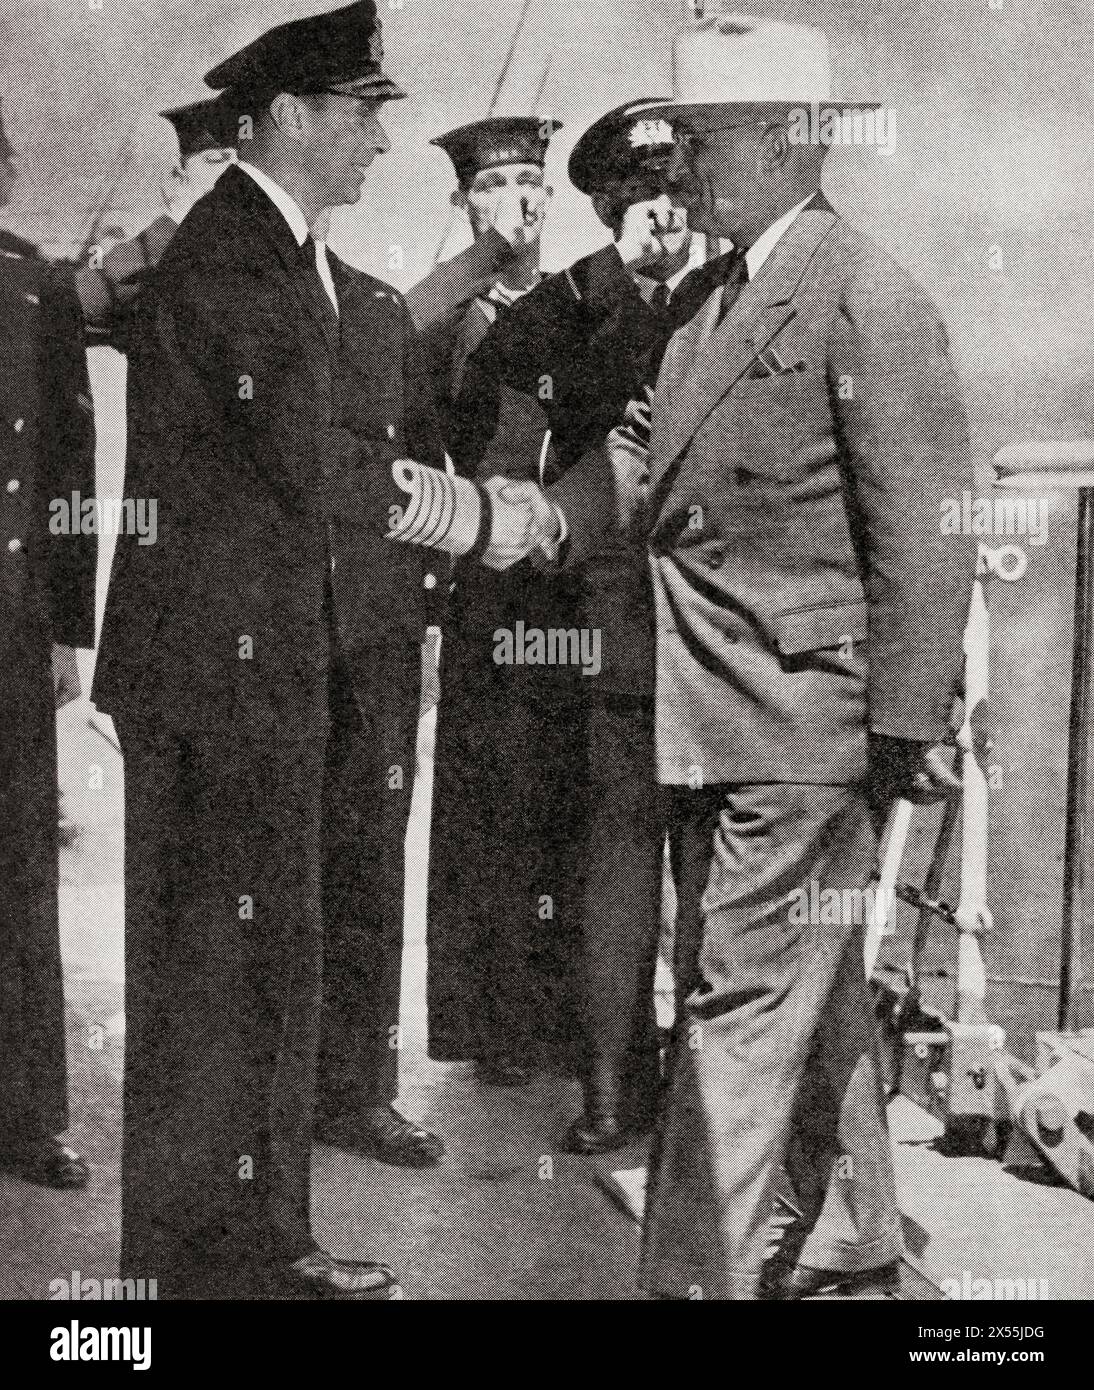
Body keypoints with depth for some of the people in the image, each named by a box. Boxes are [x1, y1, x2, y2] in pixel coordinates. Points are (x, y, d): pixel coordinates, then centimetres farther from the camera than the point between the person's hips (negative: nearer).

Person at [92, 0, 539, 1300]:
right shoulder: (224, 259, -15)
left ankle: (258, 1236, 28)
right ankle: (189, 1250, 12)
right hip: (215, 666, -10)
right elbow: (321, 467, -20)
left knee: (270, 959, 15)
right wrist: (482, 517, -9)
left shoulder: (290, 258, 17)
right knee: (213, 963, -2)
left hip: (271, 665, 10)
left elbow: (342, 452, 14)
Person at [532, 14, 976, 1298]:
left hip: (805, 728, -9)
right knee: (811, 997, 19)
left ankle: (692, 1276, 4)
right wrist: (538, 517, -8)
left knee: (739, 1007, -5)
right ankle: (851, 1239, 35)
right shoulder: (713, 304, 16)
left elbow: (923, 533, -15)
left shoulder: (868, 300, -11)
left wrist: (903, 727, -17)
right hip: (716, 725, 9)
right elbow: (648, 465, 10)